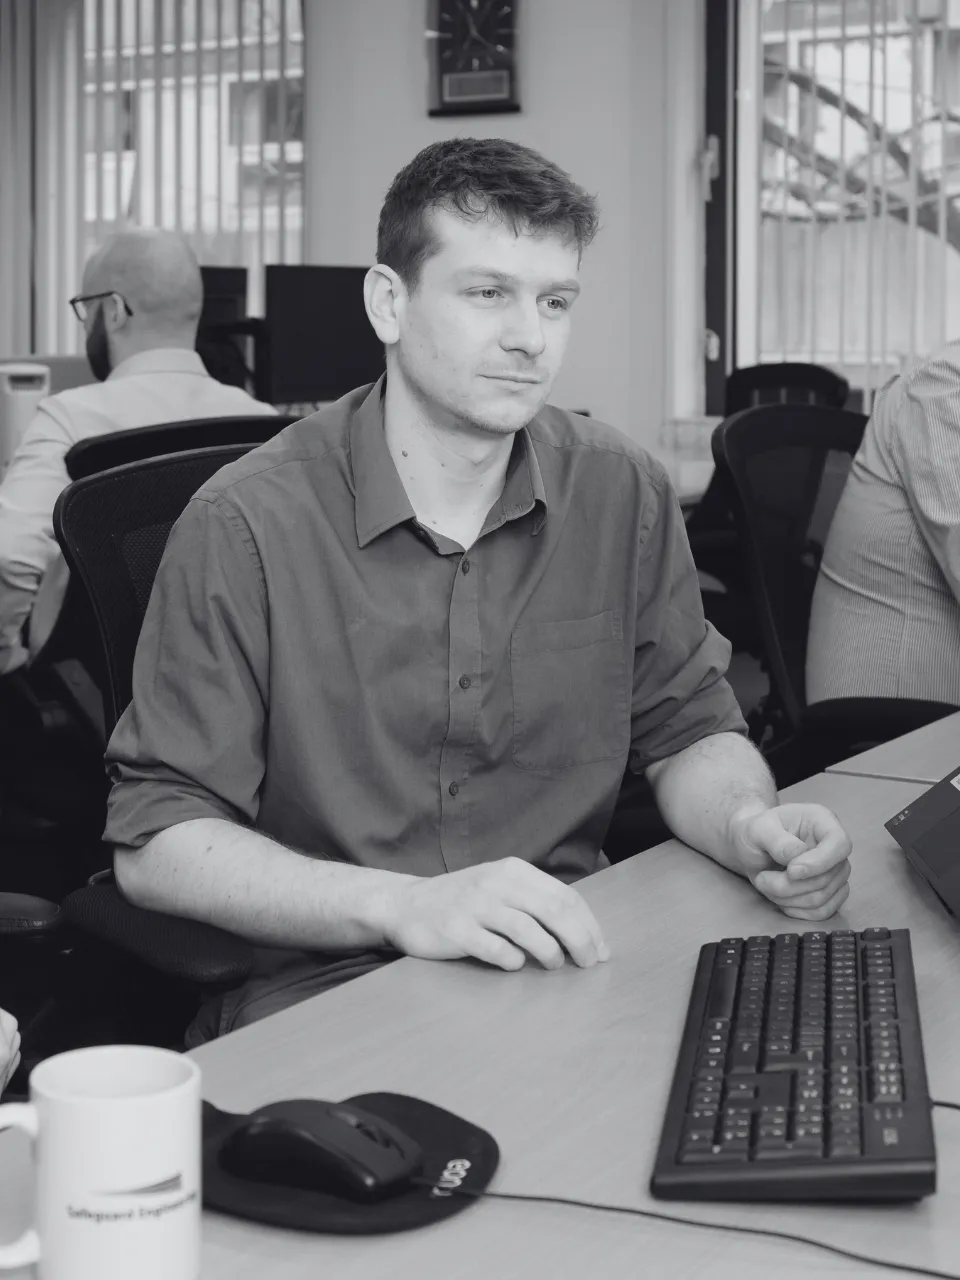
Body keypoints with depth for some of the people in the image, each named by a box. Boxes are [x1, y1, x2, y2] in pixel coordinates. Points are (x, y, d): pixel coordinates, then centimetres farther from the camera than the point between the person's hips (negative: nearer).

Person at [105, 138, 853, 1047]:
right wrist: (406, 906, -26)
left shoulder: (623, 493, 3)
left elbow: (686, 729, 13)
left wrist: (749, 826, -11)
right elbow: (155, 844, -11)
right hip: (319, 994, -5)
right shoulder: (246, 525, -11)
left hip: (569, 965, 5)